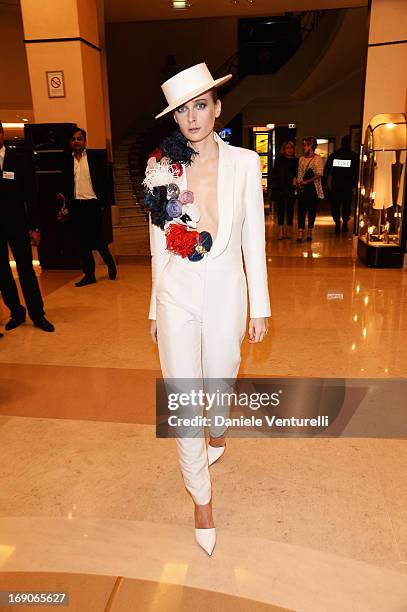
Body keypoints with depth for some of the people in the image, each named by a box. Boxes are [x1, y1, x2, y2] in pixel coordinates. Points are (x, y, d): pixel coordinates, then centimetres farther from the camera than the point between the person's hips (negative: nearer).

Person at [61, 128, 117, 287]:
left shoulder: (95, 156, 1)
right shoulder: (67, 160, 10)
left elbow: (104, 179, -2)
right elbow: (65, 184, 15)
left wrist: (103, 202, -7)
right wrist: (65, 198, -1)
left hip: (92, 204, -4)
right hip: (76, 206, 4)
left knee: (97, 239, -3)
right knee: (83, 241, 6)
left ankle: (110, 264, 22)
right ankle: (89, 274, 14)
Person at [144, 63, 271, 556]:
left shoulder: (245, 163, -1)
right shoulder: (162, 168, 0)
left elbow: (253, 238, 1)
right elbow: (159, 243, 6)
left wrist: (260, 305, 1)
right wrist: (155, 307, 9)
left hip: (225, 292, 0)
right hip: (177, 294, 0)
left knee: (220, 382, 17)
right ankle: (201, 498, 24)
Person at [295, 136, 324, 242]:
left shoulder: (317, 158, -2)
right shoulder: (301, 159, 15)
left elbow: (319, 174, -9)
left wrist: (307, 181, -15)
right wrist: (298, 182, 0)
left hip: (313, 187, -4)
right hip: (302, 189, 4)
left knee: (312, 210, 4)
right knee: (301, 210, -6)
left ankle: (310, 232, 13)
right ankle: (300, 232, -9)